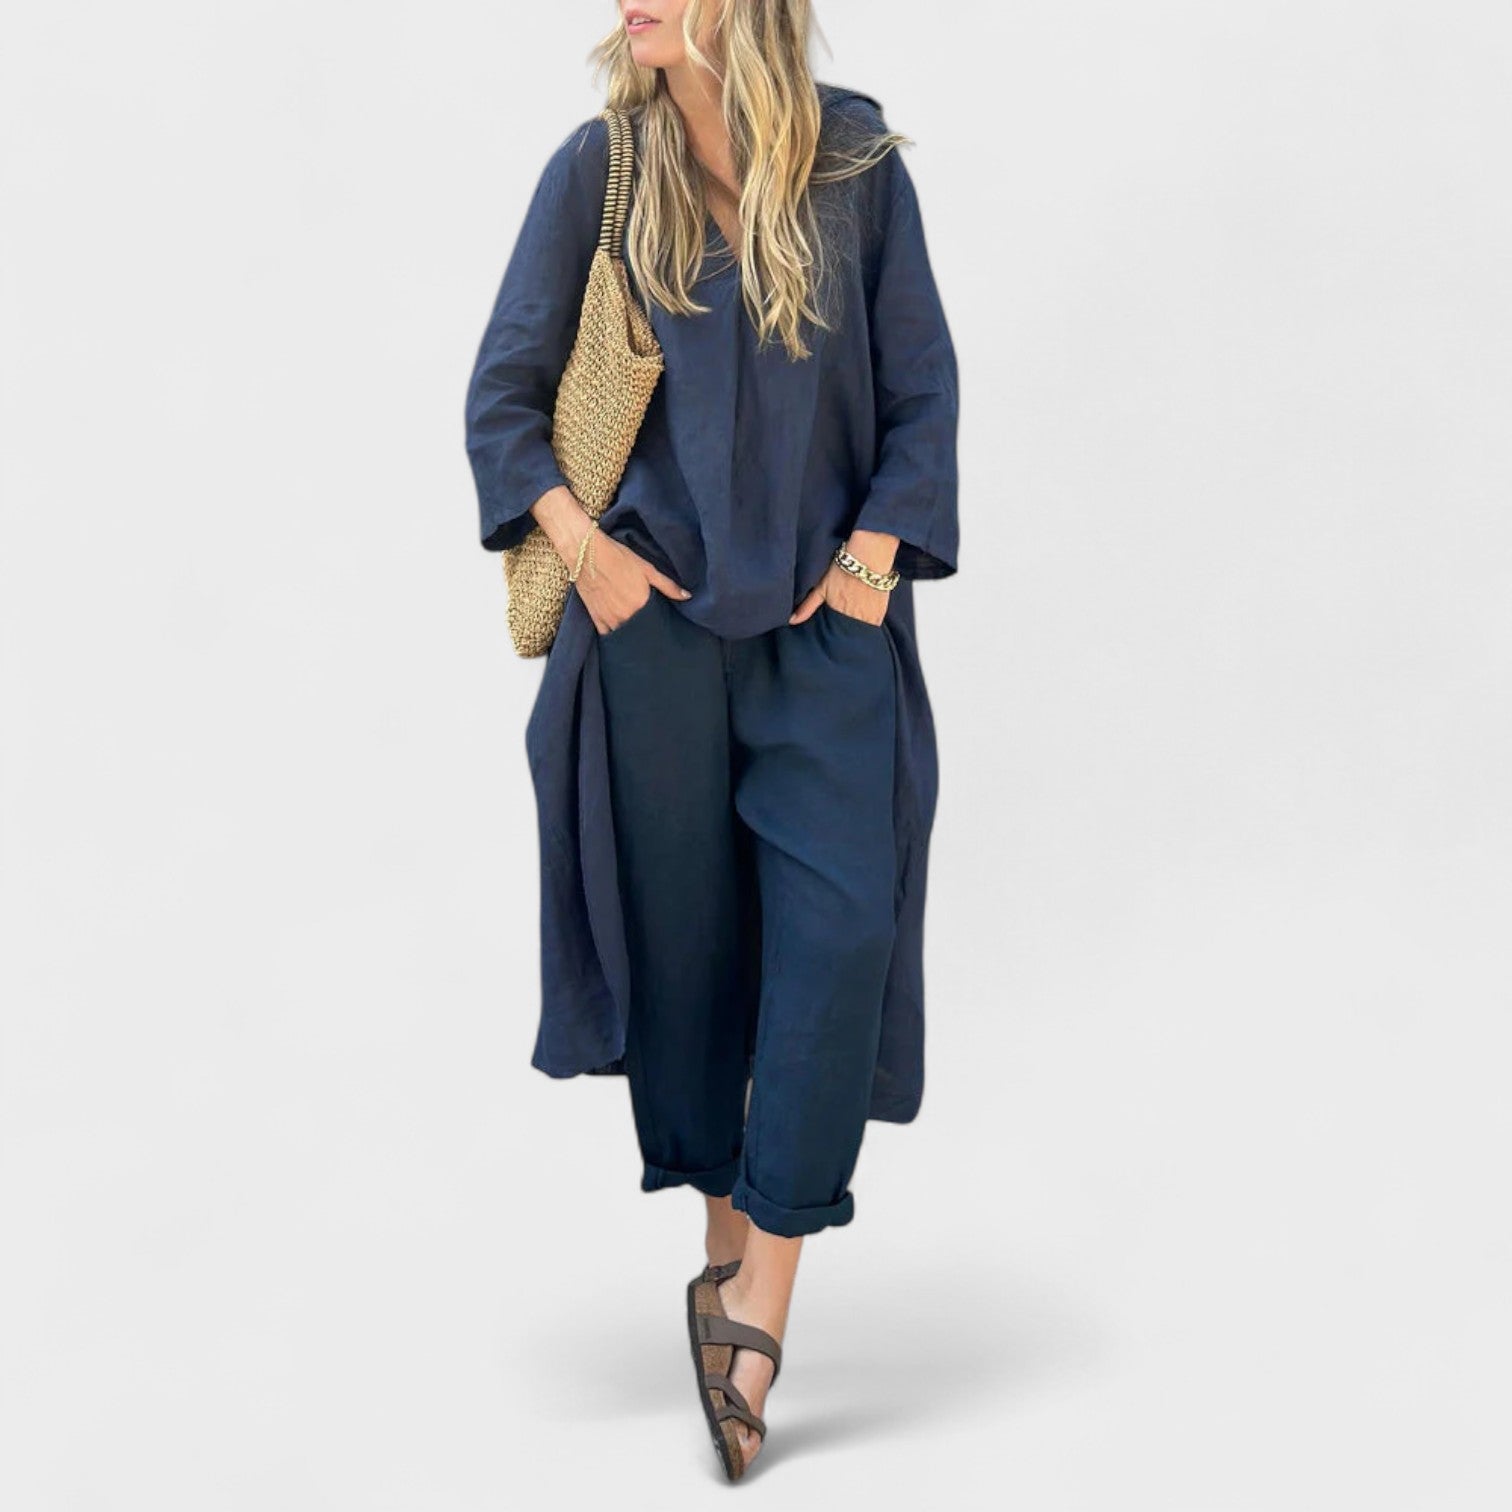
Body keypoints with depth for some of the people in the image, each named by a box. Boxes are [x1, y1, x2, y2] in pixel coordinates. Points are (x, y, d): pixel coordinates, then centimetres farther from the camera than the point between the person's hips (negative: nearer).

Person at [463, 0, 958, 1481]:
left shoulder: (857, 161, 2)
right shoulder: (596, 169, 2)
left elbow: (922, 385, 6)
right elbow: (504, 388, 6)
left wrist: (875, 549, -5)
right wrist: (578, 541, -5)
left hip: (827, 614, 0)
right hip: (657, 615, 1)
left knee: (839, 931, -11)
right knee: (684, 938, 6)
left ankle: (759, 1301, -3)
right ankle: (724, 1238, 25)